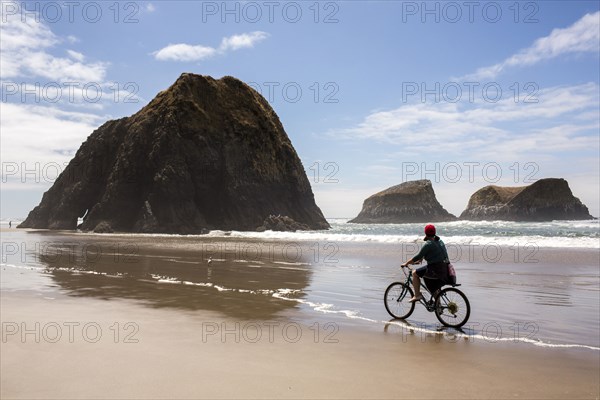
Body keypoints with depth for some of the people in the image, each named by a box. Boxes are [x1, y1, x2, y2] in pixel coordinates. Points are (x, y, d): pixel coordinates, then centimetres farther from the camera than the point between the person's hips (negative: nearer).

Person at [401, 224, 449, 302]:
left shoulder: (428, 244, -15)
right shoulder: (439, 241, 14)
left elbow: (418, 256, -13)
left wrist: (406, 263, -2)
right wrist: (420, 260, 33)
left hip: (436, 269, -9)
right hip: (445, 269, 9)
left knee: (415, 273, 4)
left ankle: (417, 295, 7)